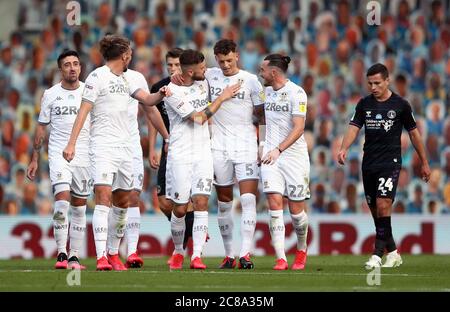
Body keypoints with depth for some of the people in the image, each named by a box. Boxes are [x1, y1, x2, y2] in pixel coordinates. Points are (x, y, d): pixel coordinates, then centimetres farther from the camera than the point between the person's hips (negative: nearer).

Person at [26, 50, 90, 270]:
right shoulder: (51, 94, 4)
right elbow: (41, 127, 10)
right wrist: (34, 159, 8)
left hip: (84, 158, 1)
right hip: (58, 155, -1)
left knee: (79, 207, 5)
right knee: (62, 201, -17)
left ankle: (74, 256, 10)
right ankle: (61, 254, -14)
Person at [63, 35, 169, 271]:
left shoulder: (125, 80, 17)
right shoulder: (97, 77, -5)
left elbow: (148, 100, 17)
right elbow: (83, 111, -10)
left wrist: (160, 94, -6)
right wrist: (71, 143, -16)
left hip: (124, 147, 8)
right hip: (102, 145, -8)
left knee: (122, 201, 9)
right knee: (103, 196, -17)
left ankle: (113, 254, 18)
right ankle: (101, 258, -22)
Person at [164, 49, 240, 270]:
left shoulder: (203, 83, 8)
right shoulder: (172, 92, -12)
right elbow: (198, 118, -13)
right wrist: (222, 98, -7)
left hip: (203, 153, 4)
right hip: (180, 155, -4)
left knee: (201, 202, -10)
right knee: (180, 208, 0)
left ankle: (196, 255, -12)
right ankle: (178, 252, 22)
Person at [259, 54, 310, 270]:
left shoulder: (296, 93, -11)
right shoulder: (266, 92, 10)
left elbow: (298, 128, -18)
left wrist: (278, 150, -26)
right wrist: (263, 145, 15)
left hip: (294, 155, -5)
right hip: (271, 155, 5)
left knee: (296, 208, 1)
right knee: (274, 202, -11)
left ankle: (301, 251, 27)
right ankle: (281, 259, -12)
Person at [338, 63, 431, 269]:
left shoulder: (400, 105, -1)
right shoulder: (364, 104, 7)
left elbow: (413, 133, 8)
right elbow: (354, 128, -2)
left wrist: (424, 163, 12)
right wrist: (344, 149, -22)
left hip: (391, 162, -4)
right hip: (369, 164, 4)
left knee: (383, 205, -18)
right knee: (376, 211, 6)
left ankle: (377, 255, -19)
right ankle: (393, 253, 19)